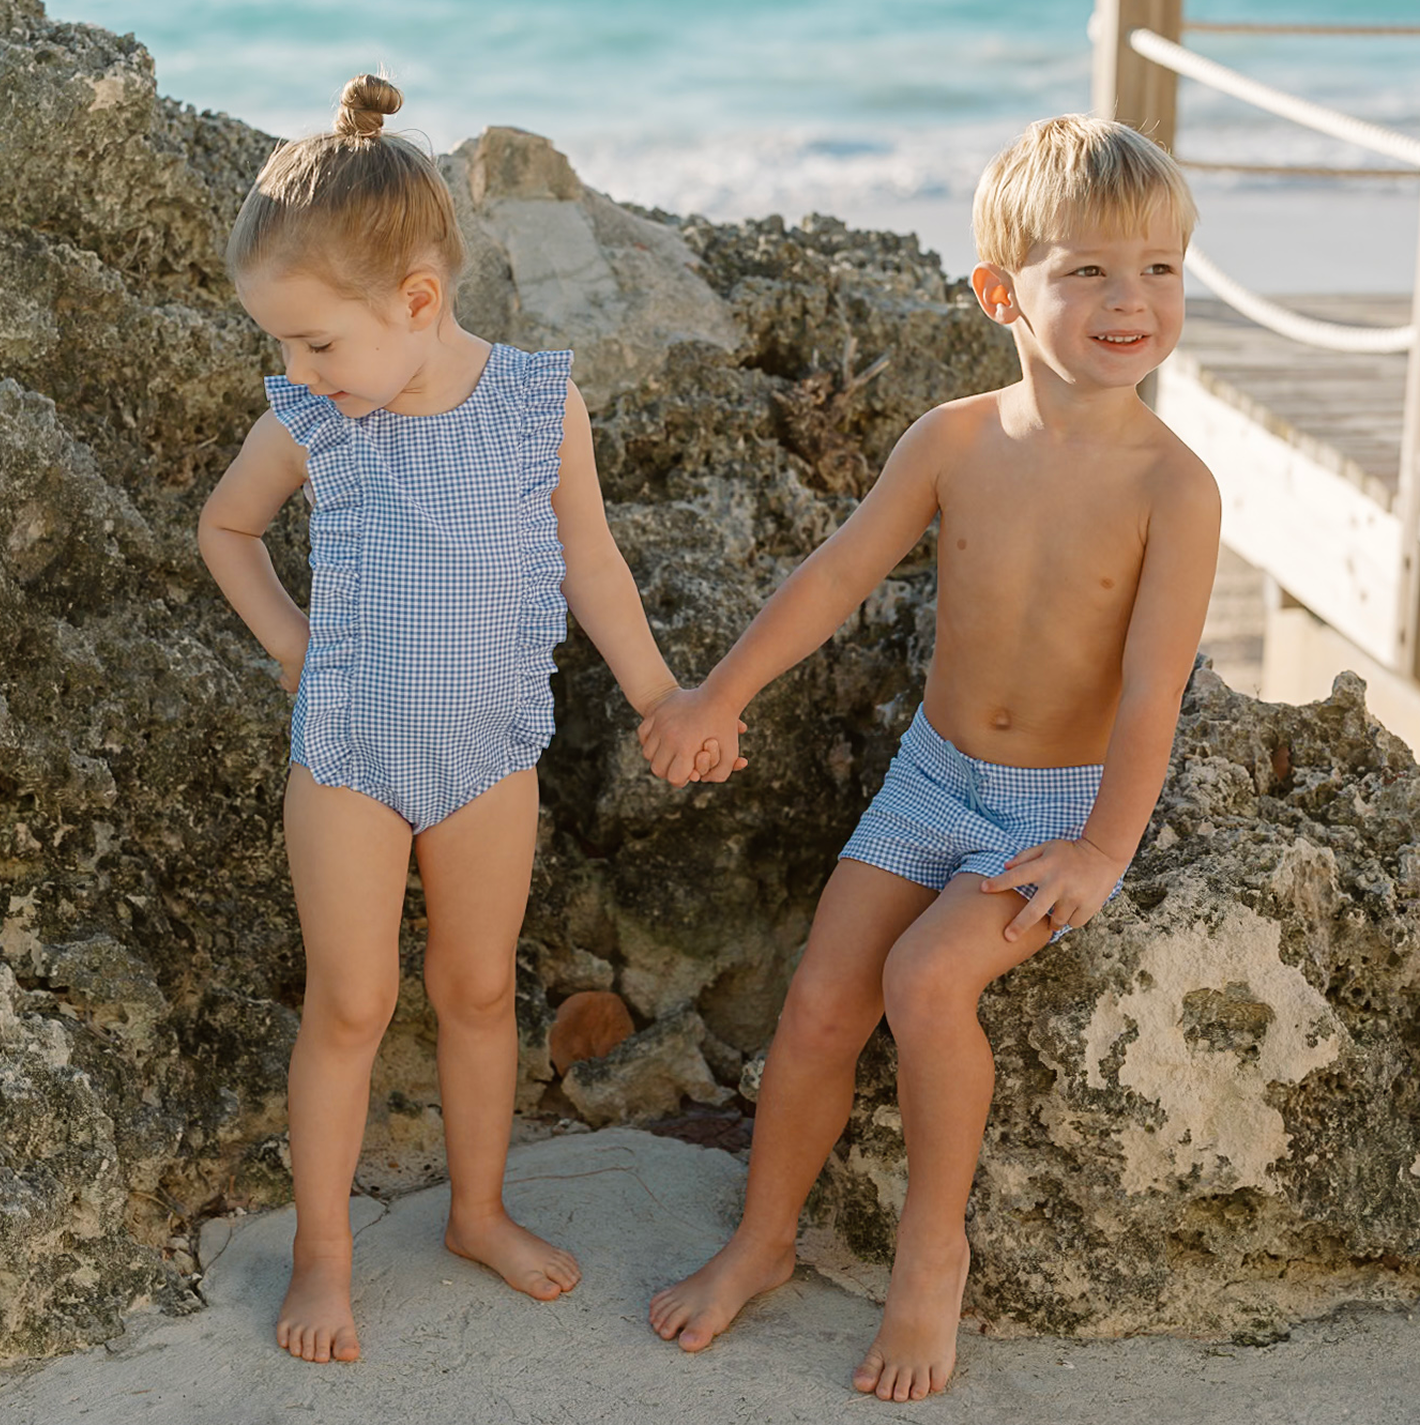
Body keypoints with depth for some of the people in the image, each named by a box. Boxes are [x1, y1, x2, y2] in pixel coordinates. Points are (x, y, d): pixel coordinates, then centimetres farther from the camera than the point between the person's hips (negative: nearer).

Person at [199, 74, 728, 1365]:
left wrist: (662, 702, 5)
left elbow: (588, 560, 0)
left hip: (490, 753, 1)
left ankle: (480, 1210, 33)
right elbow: (225, 529, 8)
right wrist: (289, 641, -2)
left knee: (481, 988, 15)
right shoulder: (305, 426, -14)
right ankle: (323, 1251, 20)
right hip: (348, 760, -1)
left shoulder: (541, 403, -14)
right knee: (350, 1005, 6)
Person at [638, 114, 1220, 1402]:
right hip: (934, 776, 4)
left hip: (1066, 804, -4)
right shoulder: (956, 440, -7)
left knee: (926, 977, -27)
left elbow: (1151, 685, -21)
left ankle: (934, 1247, -4)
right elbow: (839, 573, -3)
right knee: (820, 1001, -2)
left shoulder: (1172, 486, -18)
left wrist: (1104, 849, -28)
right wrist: (721, 696, -11)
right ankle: (763, 1240, 22)